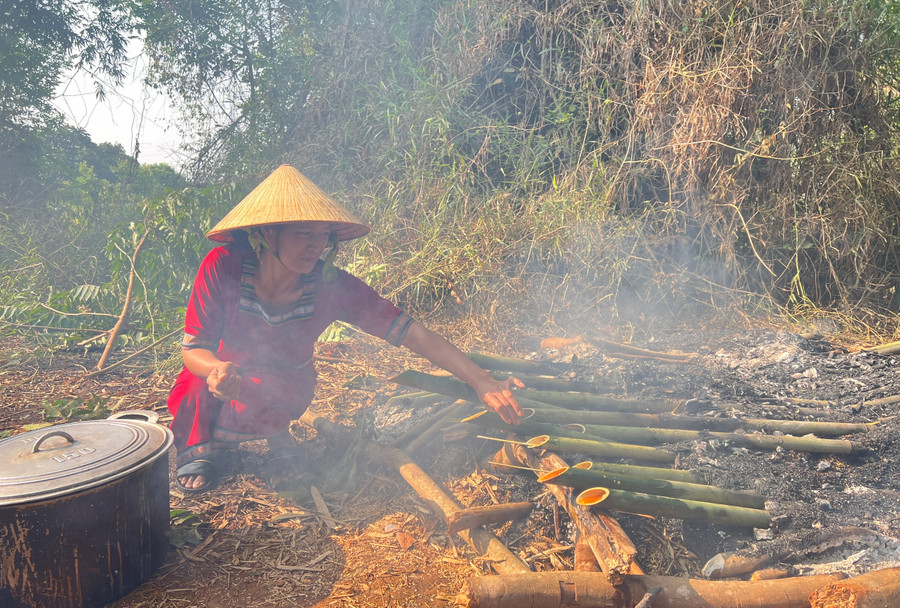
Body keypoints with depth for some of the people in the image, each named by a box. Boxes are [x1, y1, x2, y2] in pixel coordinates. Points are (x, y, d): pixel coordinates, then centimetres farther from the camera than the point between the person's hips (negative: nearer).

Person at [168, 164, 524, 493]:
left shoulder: (332, 286, -25)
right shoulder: (223, 267, -27)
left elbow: (411, 333, -26)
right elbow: (192, 349, -19)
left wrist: (482, 383, -32)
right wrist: (218, 369, -45)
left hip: (287, 387, 1)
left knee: (265, 397, -33)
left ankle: (210, 441, 5)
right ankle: (195, 440, 5)